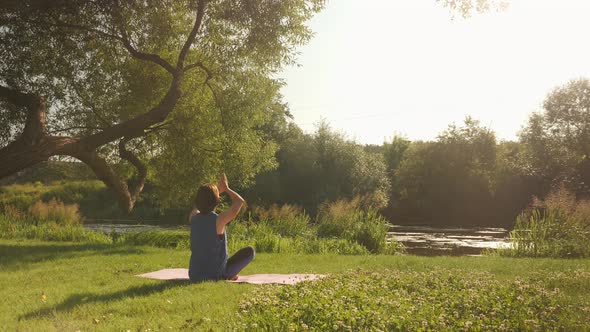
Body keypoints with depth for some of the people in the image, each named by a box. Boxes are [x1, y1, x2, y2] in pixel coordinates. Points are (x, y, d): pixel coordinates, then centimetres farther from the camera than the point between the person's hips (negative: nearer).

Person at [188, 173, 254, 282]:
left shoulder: (193, 218, -5)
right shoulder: (218, 220, -21)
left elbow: (197, 205, 20)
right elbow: (240, 201, -10)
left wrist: (219, 190, 23)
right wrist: (226, 188, 5)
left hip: (194, 275, 5)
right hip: (215, 276, -5)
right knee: (249, 251, 9)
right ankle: (228, 275, 4)